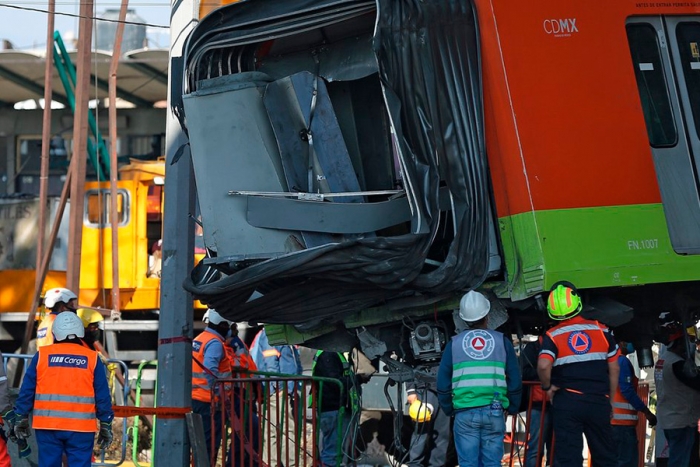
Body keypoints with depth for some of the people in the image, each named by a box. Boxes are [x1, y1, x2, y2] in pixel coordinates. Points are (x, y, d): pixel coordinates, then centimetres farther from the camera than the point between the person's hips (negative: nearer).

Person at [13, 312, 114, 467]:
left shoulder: (42, 355, 2)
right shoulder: (92, 358, 1)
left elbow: (27, 390, 4)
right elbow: (102, 396, 2)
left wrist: (21, 418, 13)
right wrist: (106, 425, 9)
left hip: (47, 426, 1)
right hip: (81, 428, -1)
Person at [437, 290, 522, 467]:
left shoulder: (454, 343, 6)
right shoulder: (502, 341, 6)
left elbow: (443, 383, 6)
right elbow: (515, 381, 5)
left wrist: (448, 409, 19)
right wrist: (512, 408, 17)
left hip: (465, 413, 0)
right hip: (494, 412, 0)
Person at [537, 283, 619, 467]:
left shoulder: (553, 336, -3)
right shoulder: (601, 330, 5)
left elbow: (543, 366, -21)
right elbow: (614, 369, 9)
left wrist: (547, 387, -2)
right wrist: (610, 401, 18)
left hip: (567, 402, -2)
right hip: (599, 402, 2)